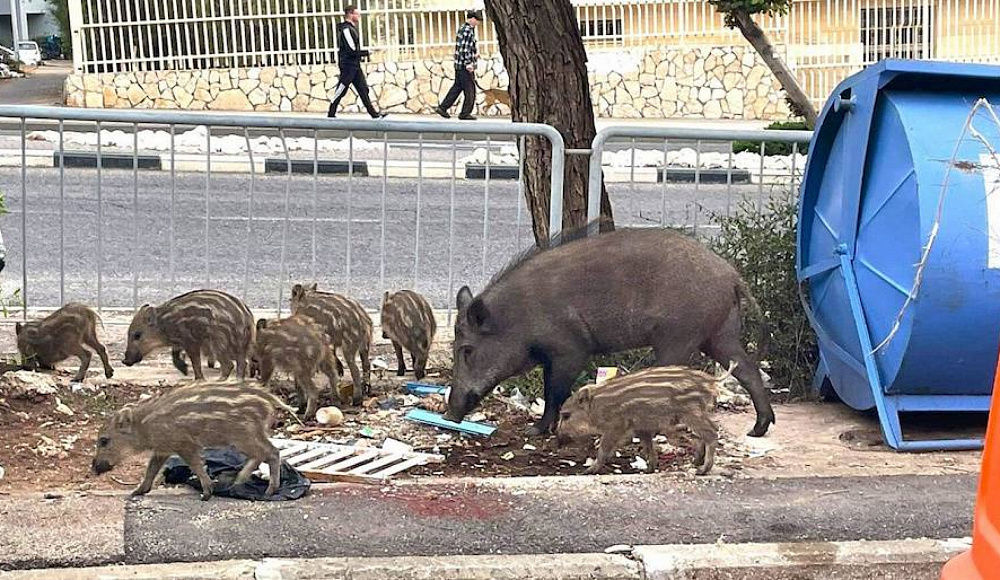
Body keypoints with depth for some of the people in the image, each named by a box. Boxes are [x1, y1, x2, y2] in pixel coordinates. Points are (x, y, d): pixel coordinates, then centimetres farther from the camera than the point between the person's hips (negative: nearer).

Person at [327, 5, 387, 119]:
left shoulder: (352, 28, 17)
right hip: (348, 65, -10)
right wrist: (366, 53, -11)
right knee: (341, 90, -3)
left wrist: (362, 54, 8)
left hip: (355, 65, 10)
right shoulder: (346, 29, -15)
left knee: (363, 89, 5)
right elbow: (352, 50, -20)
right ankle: (331, 114, 6)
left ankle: (374, 114, 2)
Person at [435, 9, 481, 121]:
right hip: (465, 66, -10)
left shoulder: (463, 28, 15)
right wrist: (469, 63, -21)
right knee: (470, 90, 0)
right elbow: (465, 48, -23)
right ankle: (465, 113, 6)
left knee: (457, 87, 15)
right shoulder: (468, 31, -17)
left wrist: (475, 52, 15)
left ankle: (442, 108, 14)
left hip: (459, 65, 10)